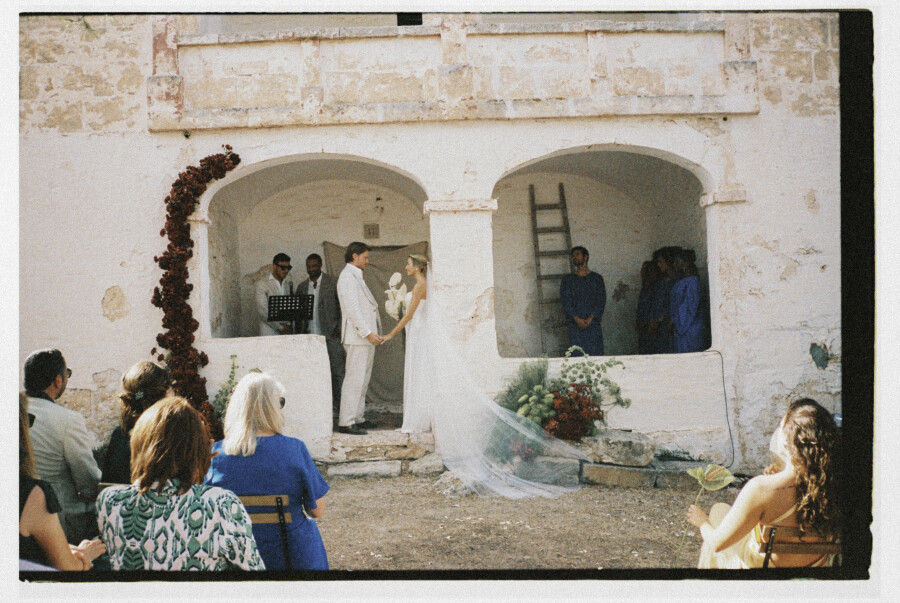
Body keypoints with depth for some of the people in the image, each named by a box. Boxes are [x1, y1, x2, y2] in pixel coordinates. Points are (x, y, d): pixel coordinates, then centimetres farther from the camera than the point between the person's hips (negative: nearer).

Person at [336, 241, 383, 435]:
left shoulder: (357, 277, 21)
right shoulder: (347, 277, -10)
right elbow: (352, 309, -19)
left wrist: (373, 333, 18)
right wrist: (368, 333, -22)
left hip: (366, 338, 10)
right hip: (357, 338, -10)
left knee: (362, 380, 12)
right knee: (354, 380, -9)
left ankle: (357, 419, 17)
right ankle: (346, 422, -6)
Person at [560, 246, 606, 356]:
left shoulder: (596, 278, 12)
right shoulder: (567, 279, 13)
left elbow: (601, 301, 3)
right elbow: (565, 301, 2)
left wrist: (589, 319, -10)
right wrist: (577, 319, -12)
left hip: (593, 323, 0)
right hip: (575, 325, 0)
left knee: (596, 353, -5)